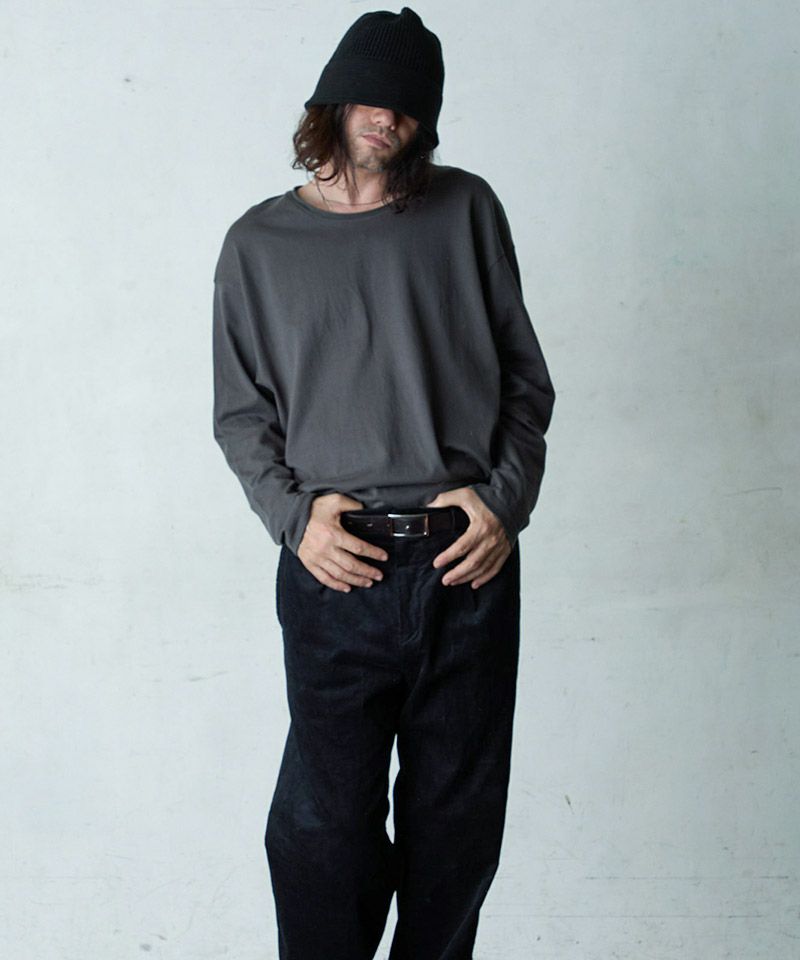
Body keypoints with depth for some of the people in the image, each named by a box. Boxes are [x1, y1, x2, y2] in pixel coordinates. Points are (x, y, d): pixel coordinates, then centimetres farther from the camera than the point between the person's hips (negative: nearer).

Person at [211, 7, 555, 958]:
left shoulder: (466, 210, 7)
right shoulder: (260, 243, 7)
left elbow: (526, 376, 10)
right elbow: (241, 413, 10)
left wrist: (506, 496, -4)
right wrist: (292, 513, -6)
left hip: (471, 561, 1)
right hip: (337, 569, -1)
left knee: (459, 819, 11)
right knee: (327, 822, 1)